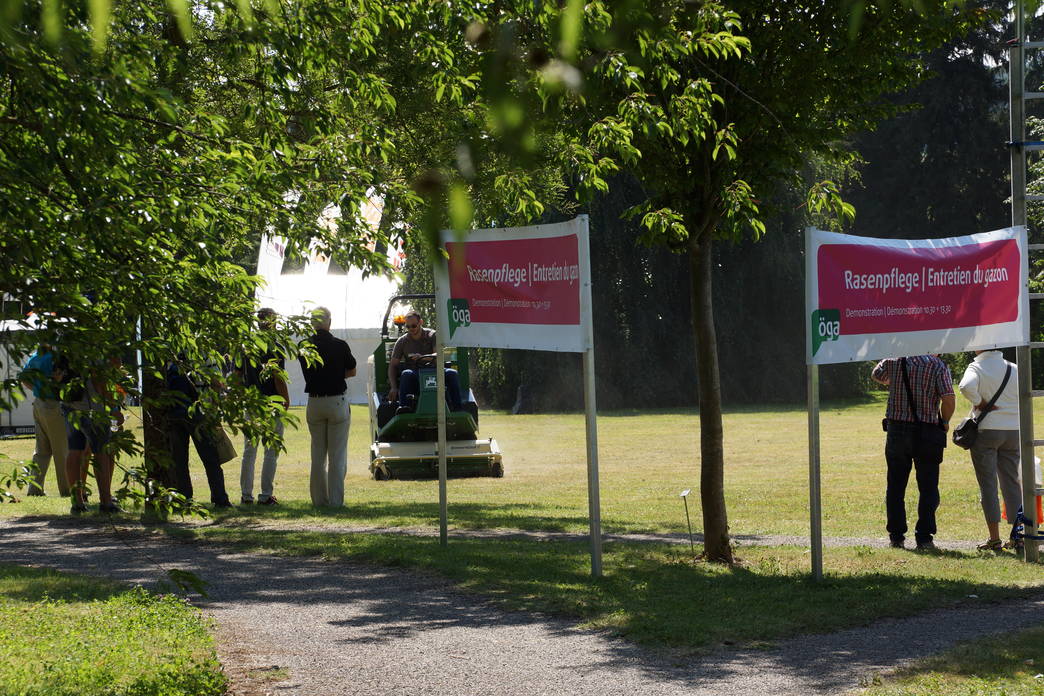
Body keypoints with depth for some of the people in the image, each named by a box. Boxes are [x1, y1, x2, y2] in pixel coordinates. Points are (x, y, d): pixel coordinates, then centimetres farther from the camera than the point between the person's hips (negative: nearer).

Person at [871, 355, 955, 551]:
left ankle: (896, 536, 14)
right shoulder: (938, 366, -7)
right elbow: (948, 399, -14)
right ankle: (924, 538, 1)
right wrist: (944, 422, 2)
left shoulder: (895, 360, 2)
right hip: (926, 433, -2)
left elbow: (876, 375, 21)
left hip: (896, 429, 3)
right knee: (927, 488, 5)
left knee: (895, 486, 12)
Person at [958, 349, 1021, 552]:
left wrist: (979, 403, -13)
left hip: (986, 430, -4)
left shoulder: (977, 367, -9)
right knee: (1012, 482, 12)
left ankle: (994, 538, 0)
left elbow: (966, 386, -29)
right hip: (1013, 431, 4)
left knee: (987, 484, 2)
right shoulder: (1014, 369, 4)